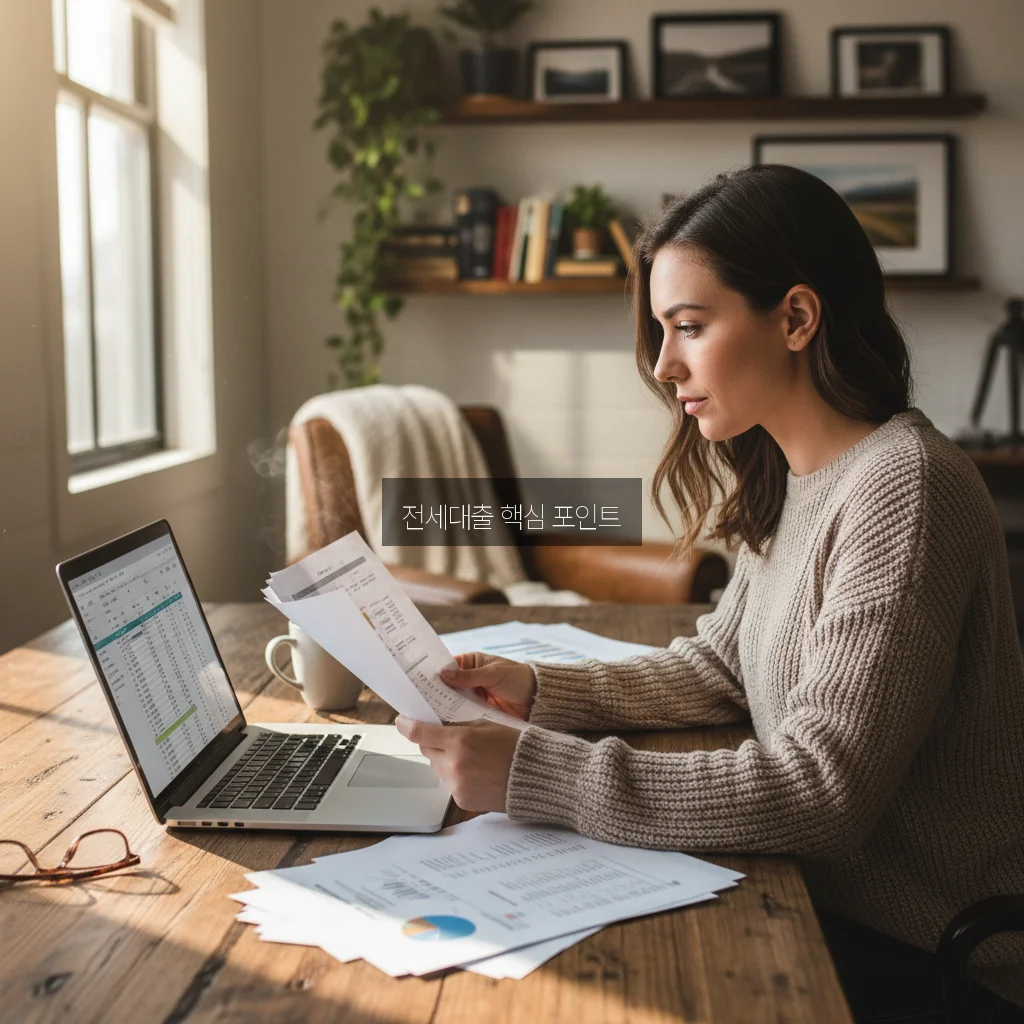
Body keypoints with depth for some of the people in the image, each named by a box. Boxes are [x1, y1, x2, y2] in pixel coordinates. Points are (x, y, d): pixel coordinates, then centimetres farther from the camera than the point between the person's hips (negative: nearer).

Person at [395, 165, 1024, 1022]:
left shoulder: (904, 489, -24)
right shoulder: (788, 481, 5)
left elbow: (820, 792, -28)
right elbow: (717, 667, 12)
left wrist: (534, 772, -31)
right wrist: (540, 691, -3)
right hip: (829, 902, 7)